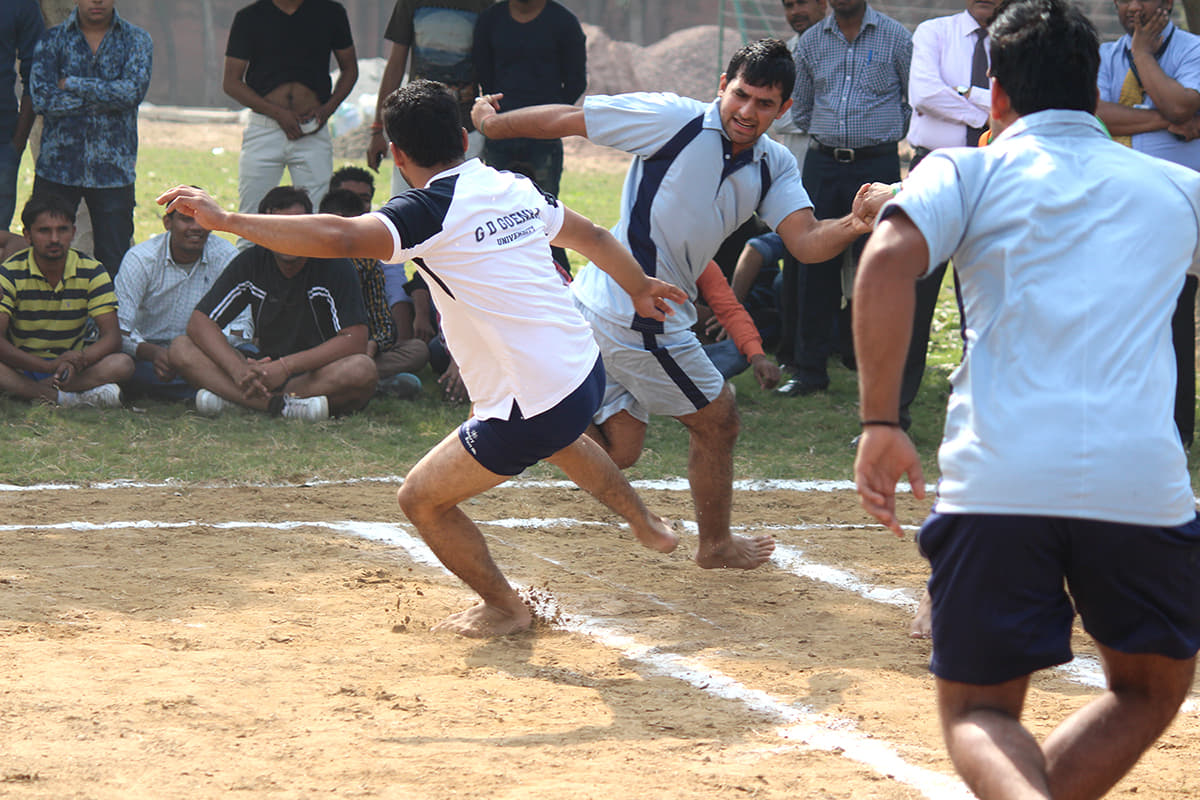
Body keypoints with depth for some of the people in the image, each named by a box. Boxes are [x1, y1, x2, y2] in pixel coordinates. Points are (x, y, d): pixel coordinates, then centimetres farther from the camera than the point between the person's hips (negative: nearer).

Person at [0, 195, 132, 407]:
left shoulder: (92, 273, -3)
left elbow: (112, 337, -9)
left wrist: (80, 359, -33)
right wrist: (49, 366, -36)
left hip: (69, 365, 2)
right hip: (21, 368, -2)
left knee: (123, 364, -27)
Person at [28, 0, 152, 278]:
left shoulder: (136, 40, 5)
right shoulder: (52, 40, 5)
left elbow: (134, 90, -13)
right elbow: (42, 98, -10)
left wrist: (72, 85, -10)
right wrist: (107, 98, -10)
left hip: (113, 169, 0)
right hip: (58, 165, 0)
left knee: (113, 264, 1)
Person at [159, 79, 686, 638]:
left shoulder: (431, 210, -15)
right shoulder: (518, 189, 6)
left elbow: (338, 238, -29)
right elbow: (594, 238, 22)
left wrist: (224, 220, -27)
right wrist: (640, 289, 42)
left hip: (530, 412, -8)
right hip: (586, 371, 8)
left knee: (421, 498, 11)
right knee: (551, 433, 43)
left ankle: (504, 608, 26)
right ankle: (643, 522, 60)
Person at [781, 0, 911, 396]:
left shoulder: (896, 38, 0)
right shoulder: (810, 42, 9)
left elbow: (917, 102, 10)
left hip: (876, 165, -3)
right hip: (822, 165, 3)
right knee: (816, 266, 2)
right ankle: (809, 369, 8)